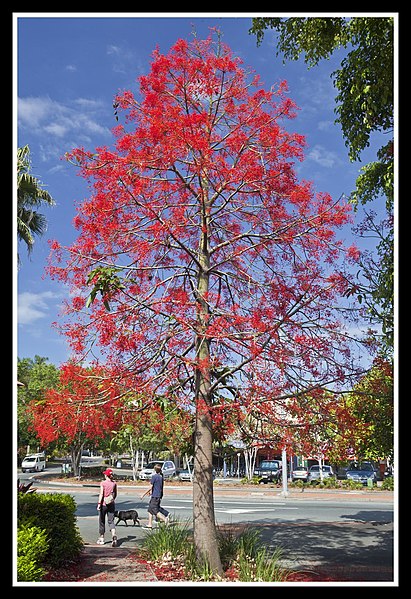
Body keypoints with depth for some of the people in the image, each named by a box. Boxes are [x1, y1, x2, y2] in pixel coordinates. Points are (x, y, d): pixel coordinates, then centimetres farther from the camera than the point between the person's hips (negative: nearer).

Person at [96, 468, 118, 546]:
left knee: (102, 521, 13)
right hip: (111, 504, 3)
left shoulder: (103, 483, -9)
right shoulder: (114, 483, 2)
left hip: (104, 504, -3)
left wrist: (99, 504, -13)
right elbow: (115, 494, 10)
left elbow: (101, 494, -14)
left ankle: (101, 538, 23)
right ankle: (114, 535, -19)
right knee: (111, 521, 4)